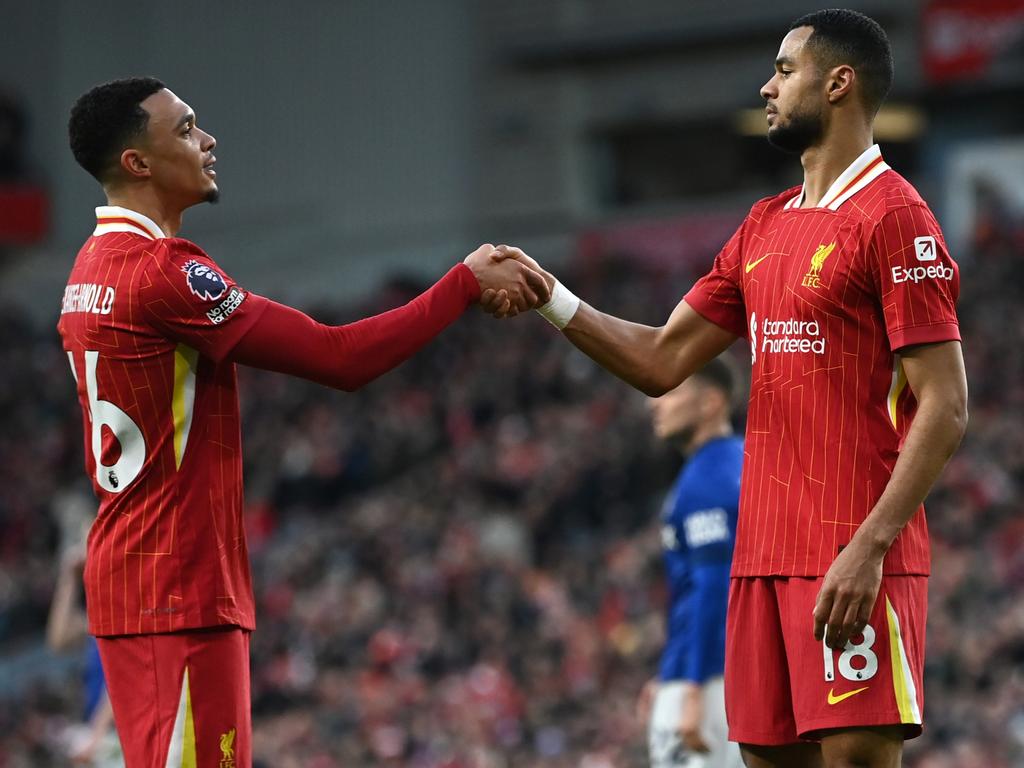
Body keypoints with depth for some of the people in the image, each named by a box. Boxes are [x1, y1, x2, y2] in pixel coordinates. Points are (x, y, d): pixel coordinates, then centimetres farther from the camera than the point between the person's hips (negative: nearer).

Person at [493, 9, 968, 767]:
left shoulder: (893, 218, -9)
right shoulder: (764, 227, 17)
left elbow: (944, 408, -14)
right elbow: (663, 361, 19)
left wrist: (870, 546, -22)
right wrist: (551, 299, 6)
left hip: (852, 559, -8)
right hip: (765, 552, 8)